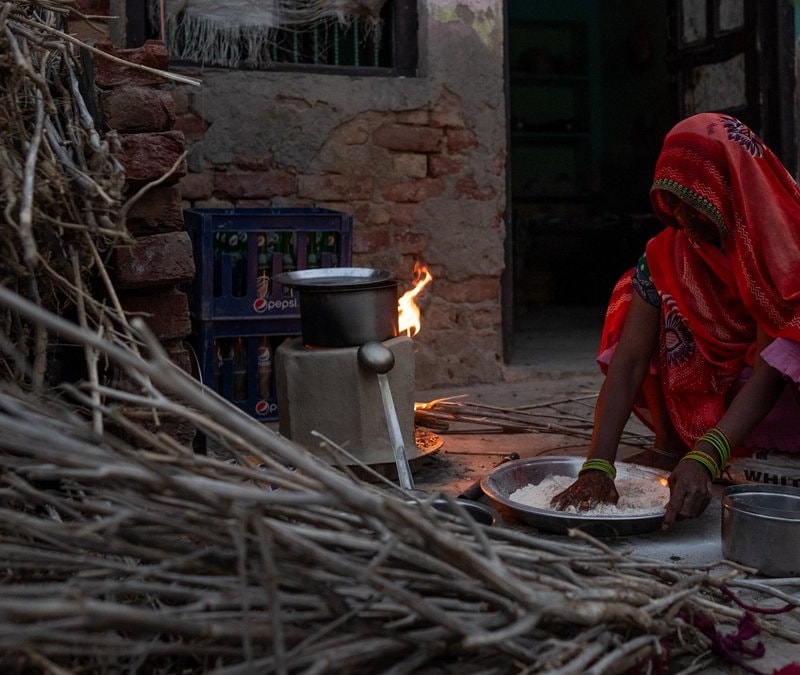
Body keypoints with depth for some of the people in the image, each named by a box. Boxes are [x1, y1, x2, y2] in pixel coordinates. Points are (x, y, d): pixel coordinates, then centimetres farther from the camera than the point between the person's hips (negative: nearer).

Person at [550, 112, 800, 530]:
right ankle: (670, 446, -10)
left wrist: (705, 461, -46)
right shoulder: (666, 256, -15)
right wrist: (598, 466, -35)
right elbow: (627, 360, -24)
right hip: (710, 403, 4)